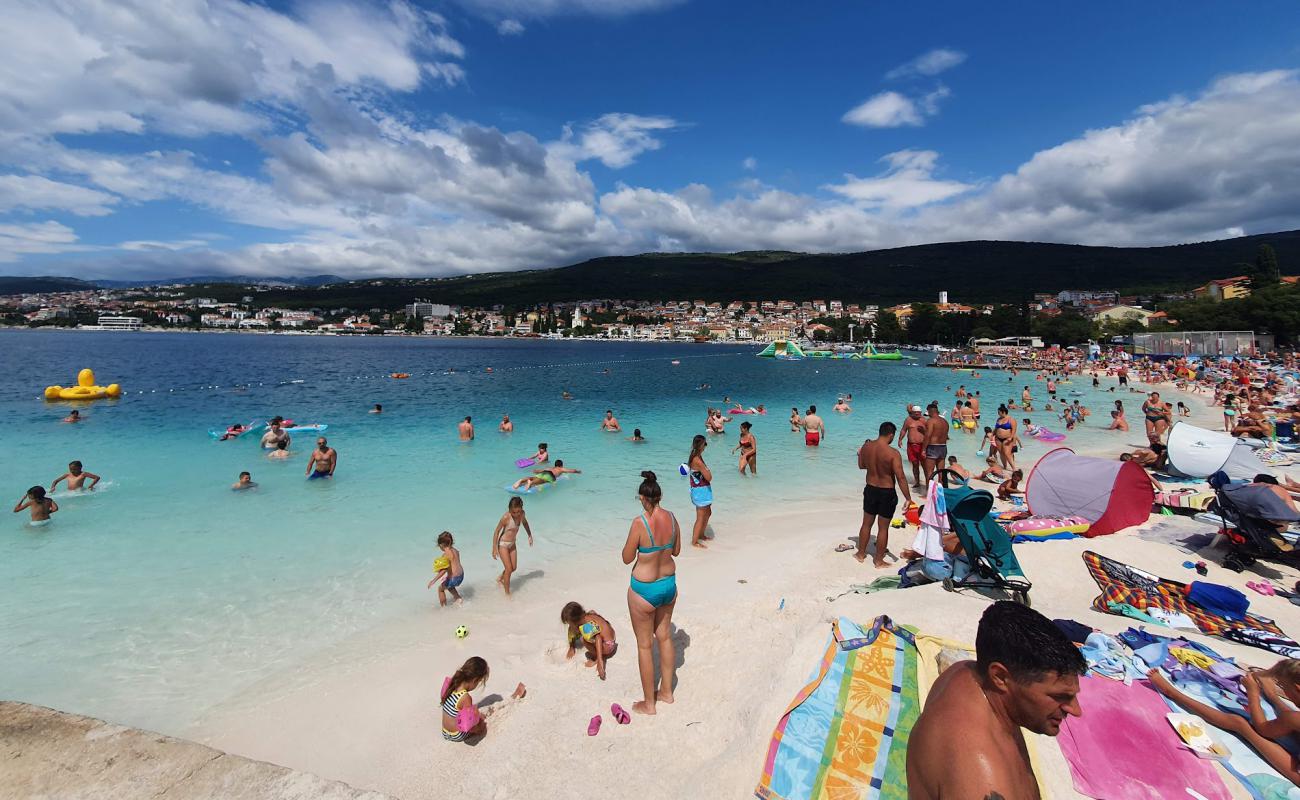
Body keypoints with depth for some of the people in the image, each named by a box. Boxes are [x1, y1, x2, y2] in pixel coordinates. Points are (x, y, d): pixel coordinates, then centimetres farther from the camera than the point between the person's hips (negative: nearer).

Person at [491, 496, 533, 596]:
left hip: (512, 544, 6)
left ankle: (500, 579, 42)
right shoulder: (506, 517, -29)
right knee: (509, 569, -5)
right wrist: (494, 548, -16)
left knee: (514, 567, 14)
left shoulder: (522, 513, -12)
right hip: (503, 544, -6)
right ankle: (507, 592, 12)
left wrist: (530, 536, 17)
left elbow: (525, 522, 11)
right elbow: (497, 531, -19)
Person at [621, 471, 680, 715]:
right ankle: (666, 692, 39)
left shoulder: (640, 523, -26)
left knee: (645, 645, 11)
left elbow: (627, 558, -14)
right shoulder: (672, 518, -8)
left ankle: (648, 703, 27)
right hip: (669, 584, 6)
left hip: (644, 590, -6)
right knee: (664, 637, 23)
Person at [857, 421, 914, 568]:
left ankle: (861, 554, 34)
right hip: (887, 493, -5)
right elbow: (901, 477, -22)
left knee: (866, 523, 20)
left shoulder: (866, 446, -5)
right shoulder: (893, 453, -21)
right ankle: (879, 561, 21)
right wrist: (908, 498, -17)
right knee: (883, 528, 9)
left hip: (870, 490, 5)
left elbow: (861, 466, 10)